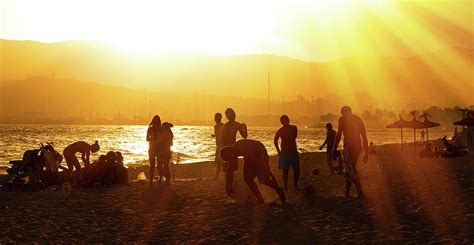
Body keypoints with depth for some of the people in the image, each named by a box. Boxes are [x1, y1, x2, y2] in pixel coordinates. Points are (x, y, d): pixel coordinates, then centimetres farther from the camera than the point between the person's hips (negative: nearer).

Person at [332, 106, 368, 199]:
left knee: (352, 170, -6)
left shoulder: (343, 119, 1)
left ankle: (360, 193, -14)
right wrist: (366, 153, 17)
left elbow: (338, 135, -5)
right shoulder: (358, 119, 16)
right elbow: (364, 137, 14)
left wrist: (334, 150, -1)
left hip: (349, 146, -6)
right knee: (352, 168, 20)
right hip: (358, 146, 6)